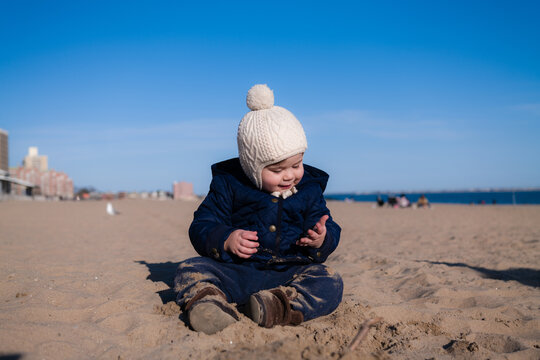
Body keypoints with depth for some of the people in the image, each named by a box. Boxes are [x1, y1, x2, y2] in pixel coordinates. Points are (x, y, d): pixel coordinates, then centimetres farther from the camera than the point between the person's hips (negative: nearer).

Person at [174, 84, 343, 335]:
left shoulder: (309, 190, 8)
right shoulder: (227, 185, 2)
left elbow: (330, 231, 10)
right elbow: (201, 226, 2)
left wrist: (321, 240, -15)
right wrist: (225, 240, -20)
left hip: (290, 273, 1)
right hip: (234, 272, 0)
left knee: (330, 283, -26)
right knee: (190, 270, -21)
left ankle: (278, 307, -45)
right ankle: (207, 300, -48)